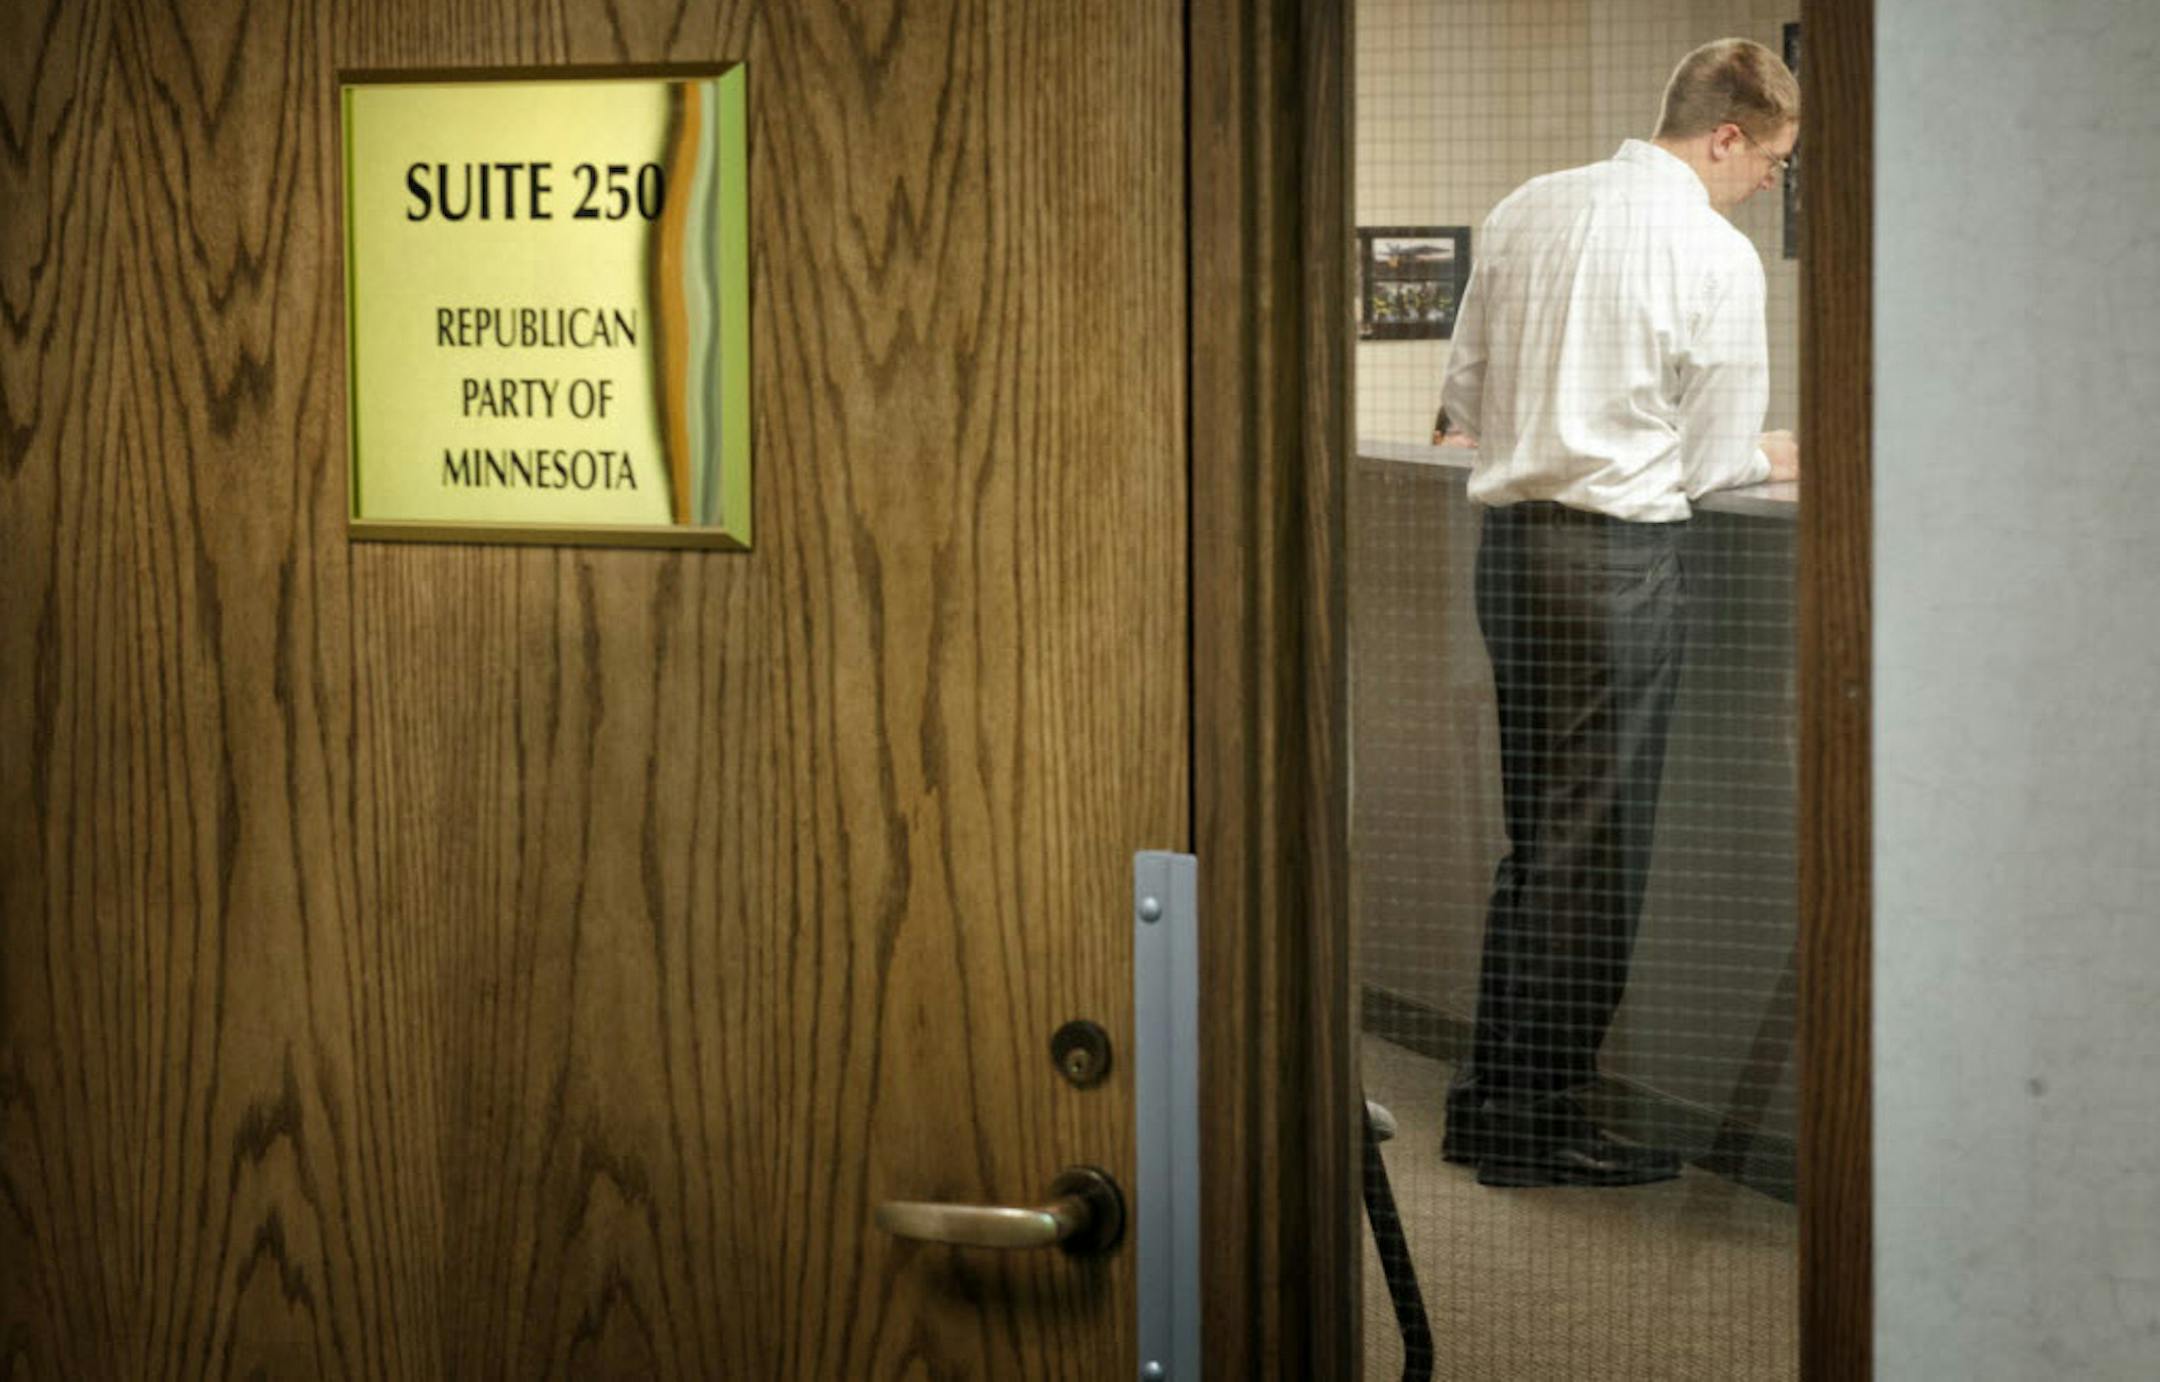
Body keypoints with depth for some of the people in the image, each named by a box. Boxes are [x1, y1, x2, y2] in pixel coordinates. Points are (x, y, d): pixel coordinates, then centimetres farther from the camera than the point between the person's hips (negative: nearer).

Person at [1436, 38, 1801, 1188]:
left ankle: (1488, 1103, 20)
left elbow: (1463, 398, 15)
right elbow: (1713, 458, -4)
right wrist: (1776, 458, 16)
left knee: (1533, 835, 15)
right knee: (1592, 847, 0)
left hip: (1509, 535, 7)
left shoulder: (1527, 210, 10)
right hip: (1619, 553, -7)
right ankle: (1540, 1125, 4)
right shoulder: (1716, 254, -9)